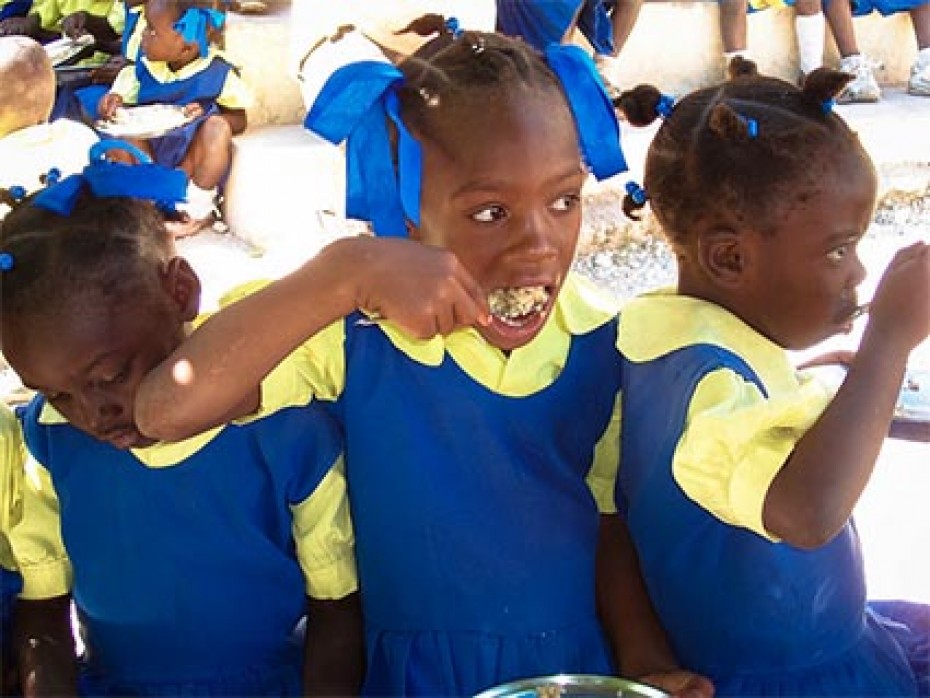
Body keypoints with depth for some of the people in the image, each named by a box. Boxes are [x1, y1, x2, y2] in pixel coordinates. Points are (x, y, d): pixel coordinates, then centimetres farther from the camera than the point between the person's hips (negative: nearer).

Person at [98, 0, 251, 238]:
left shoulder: (218, 72, -7)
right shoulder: (144, 69, 3)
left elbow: (240, 120, -3)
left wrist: (205, 116, -23)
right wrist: (113, 102, -14)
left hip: (195, 157, -3)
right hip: (152, 151, 3)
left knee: (218, 126, -33)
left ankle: (200, 207, -18)